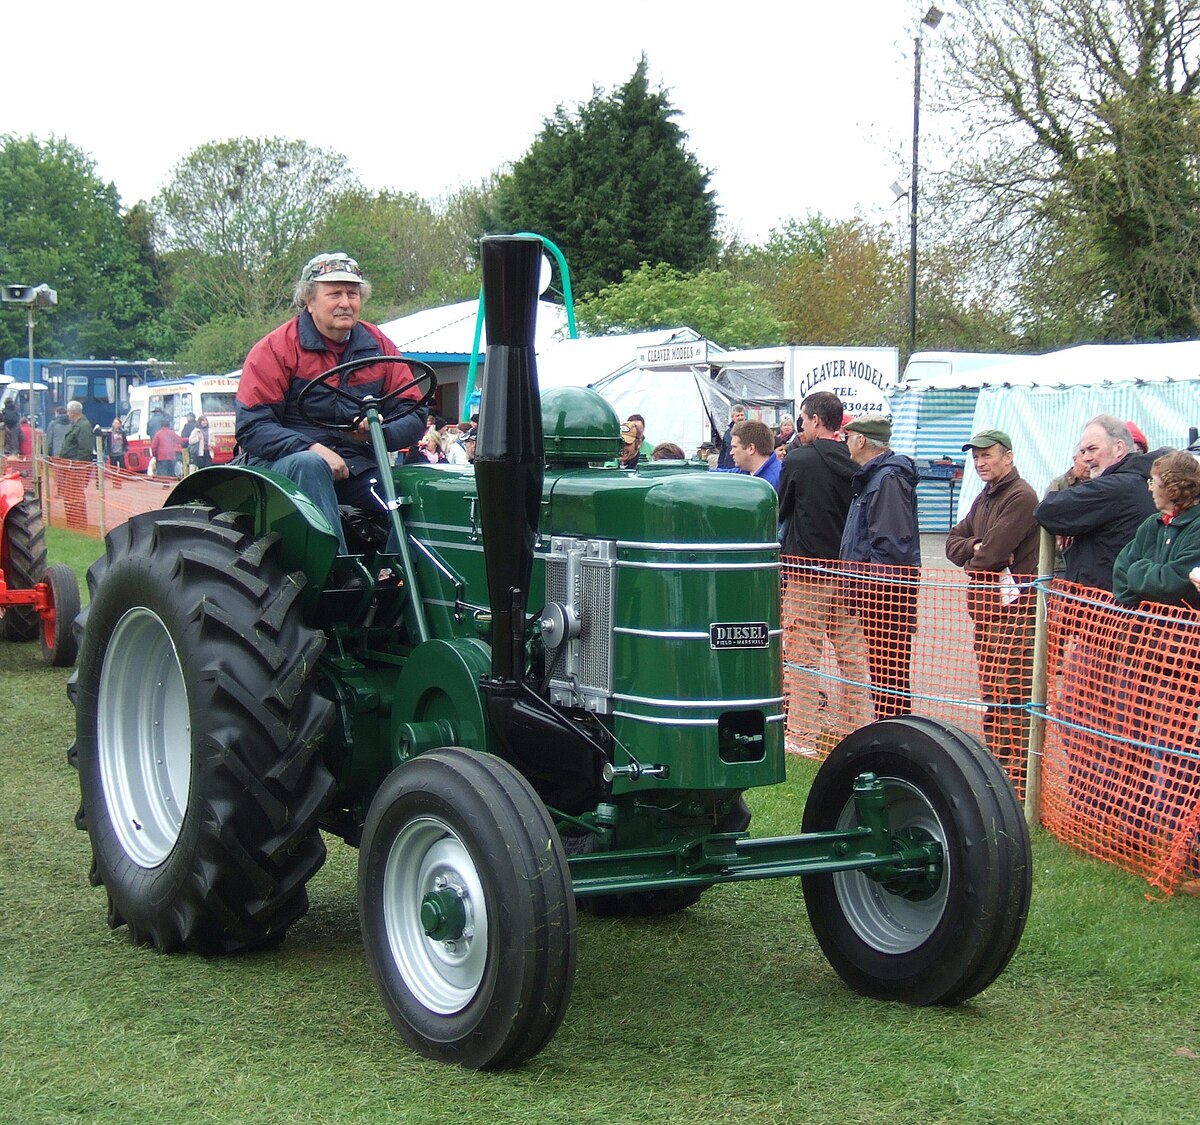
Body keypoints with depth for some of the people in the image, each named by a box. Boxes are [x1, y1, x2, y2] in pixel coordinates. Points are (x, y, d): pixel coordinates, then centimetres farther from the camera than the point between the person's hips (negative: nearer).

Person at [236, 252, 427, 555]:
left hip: (358, 470, 4)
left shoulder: (378, 346, 11)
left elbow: (415, 416, 8)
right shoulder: (275, 348, -3)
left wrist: (379, 432, -15)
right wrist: (313, 449, -22)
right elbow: (251, 427, -9)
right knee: (308, 465, -38)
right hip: (284, 465, -3)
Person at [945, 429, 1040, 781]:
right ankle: (993, 756, 21)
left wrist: (974, 561, 2)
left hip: (1014, 606, -10)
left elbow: (993, 554, -19)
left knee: (1012, 692, -10)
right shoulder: (984, 498, 19)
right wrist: (976, 547, -7)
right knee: (989, 687, 14)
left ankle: (1015, 768, -9)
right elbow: (953, 542, 14)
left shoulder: (1021, 496, -12)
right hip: (985, 604, 10)